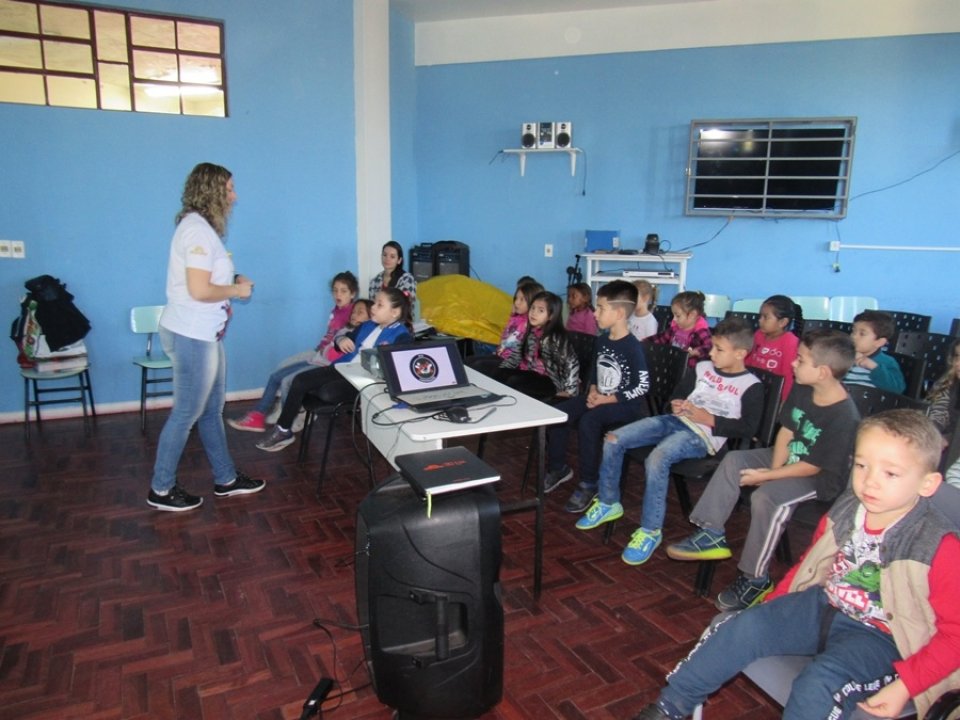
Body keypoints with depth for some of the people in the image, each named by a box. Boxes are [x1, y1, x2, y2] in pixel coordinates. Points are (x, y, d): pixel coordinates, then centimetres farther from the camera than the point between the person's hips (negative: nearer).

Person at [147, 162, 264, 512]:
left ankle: (226, 479, 28)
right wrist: (237, 290, -11)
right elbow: (199, 290, -25)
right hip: (192, 336, -10)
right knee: (186, 414, 2)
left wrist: (231, 282, 8)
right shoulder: (198, 229, -18)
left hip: (204, 335, 10)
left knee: (212, 409, 16)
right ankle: (161, 490, 17)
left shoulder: (201, 227, 13)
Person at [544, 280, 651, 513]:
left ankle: (588, 484, -17)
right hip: (599, 398, 8)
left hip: (627, 405, -8)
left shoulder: (632, 347, -18)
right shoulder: (602, 339, 6)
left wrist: (607, 399, -20)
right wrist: (592, 390, -3)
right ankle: (558, 468, 11)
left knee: (588, 421, -33)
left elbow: (642, 386, -19)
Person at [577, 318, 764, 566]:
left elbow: (748, 428, -10)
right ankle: (608, 503, 9)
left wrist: (709, 419, -14)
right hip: (676, 421, 7)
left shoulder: (751, 386, -3)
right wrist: (675, 405, 2)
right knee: (613, 440, -9)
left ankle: (650, 531, -19)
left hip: (702, 436, -7)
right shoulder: (703, 368, 14)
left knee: (656, 459, -36)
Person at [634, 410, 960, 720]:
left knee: (817, 683, -31)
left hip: (878, 636, -4)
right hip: (821, 605, 5)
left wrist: (904, 686, -20)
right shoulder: (844, 513, -4)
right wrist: (772, 608, 11)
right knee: (744, 627, -13)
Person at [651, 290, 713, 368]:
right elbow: (663, 337, 27)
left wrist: (695, 352, -43)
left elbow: (709, 347, -27)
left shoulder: (701, 331, -15)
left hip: (689, 368, -6)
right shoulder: (676, 326, 12)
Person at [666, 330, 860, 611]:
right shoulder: (801, 390, -5)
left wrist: (767, 476, -19)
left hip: (822, 478, -9)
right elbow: (786, 431, 0)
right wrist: (774, 470, -13)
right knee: (734, 460, -4)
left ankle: (755, 580, -14)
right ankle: (711, 535, -2)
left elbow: (814, 466, -23)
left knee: (766, 497, -30)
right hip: (788, 458, 9)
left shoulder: (844, 416, -27)